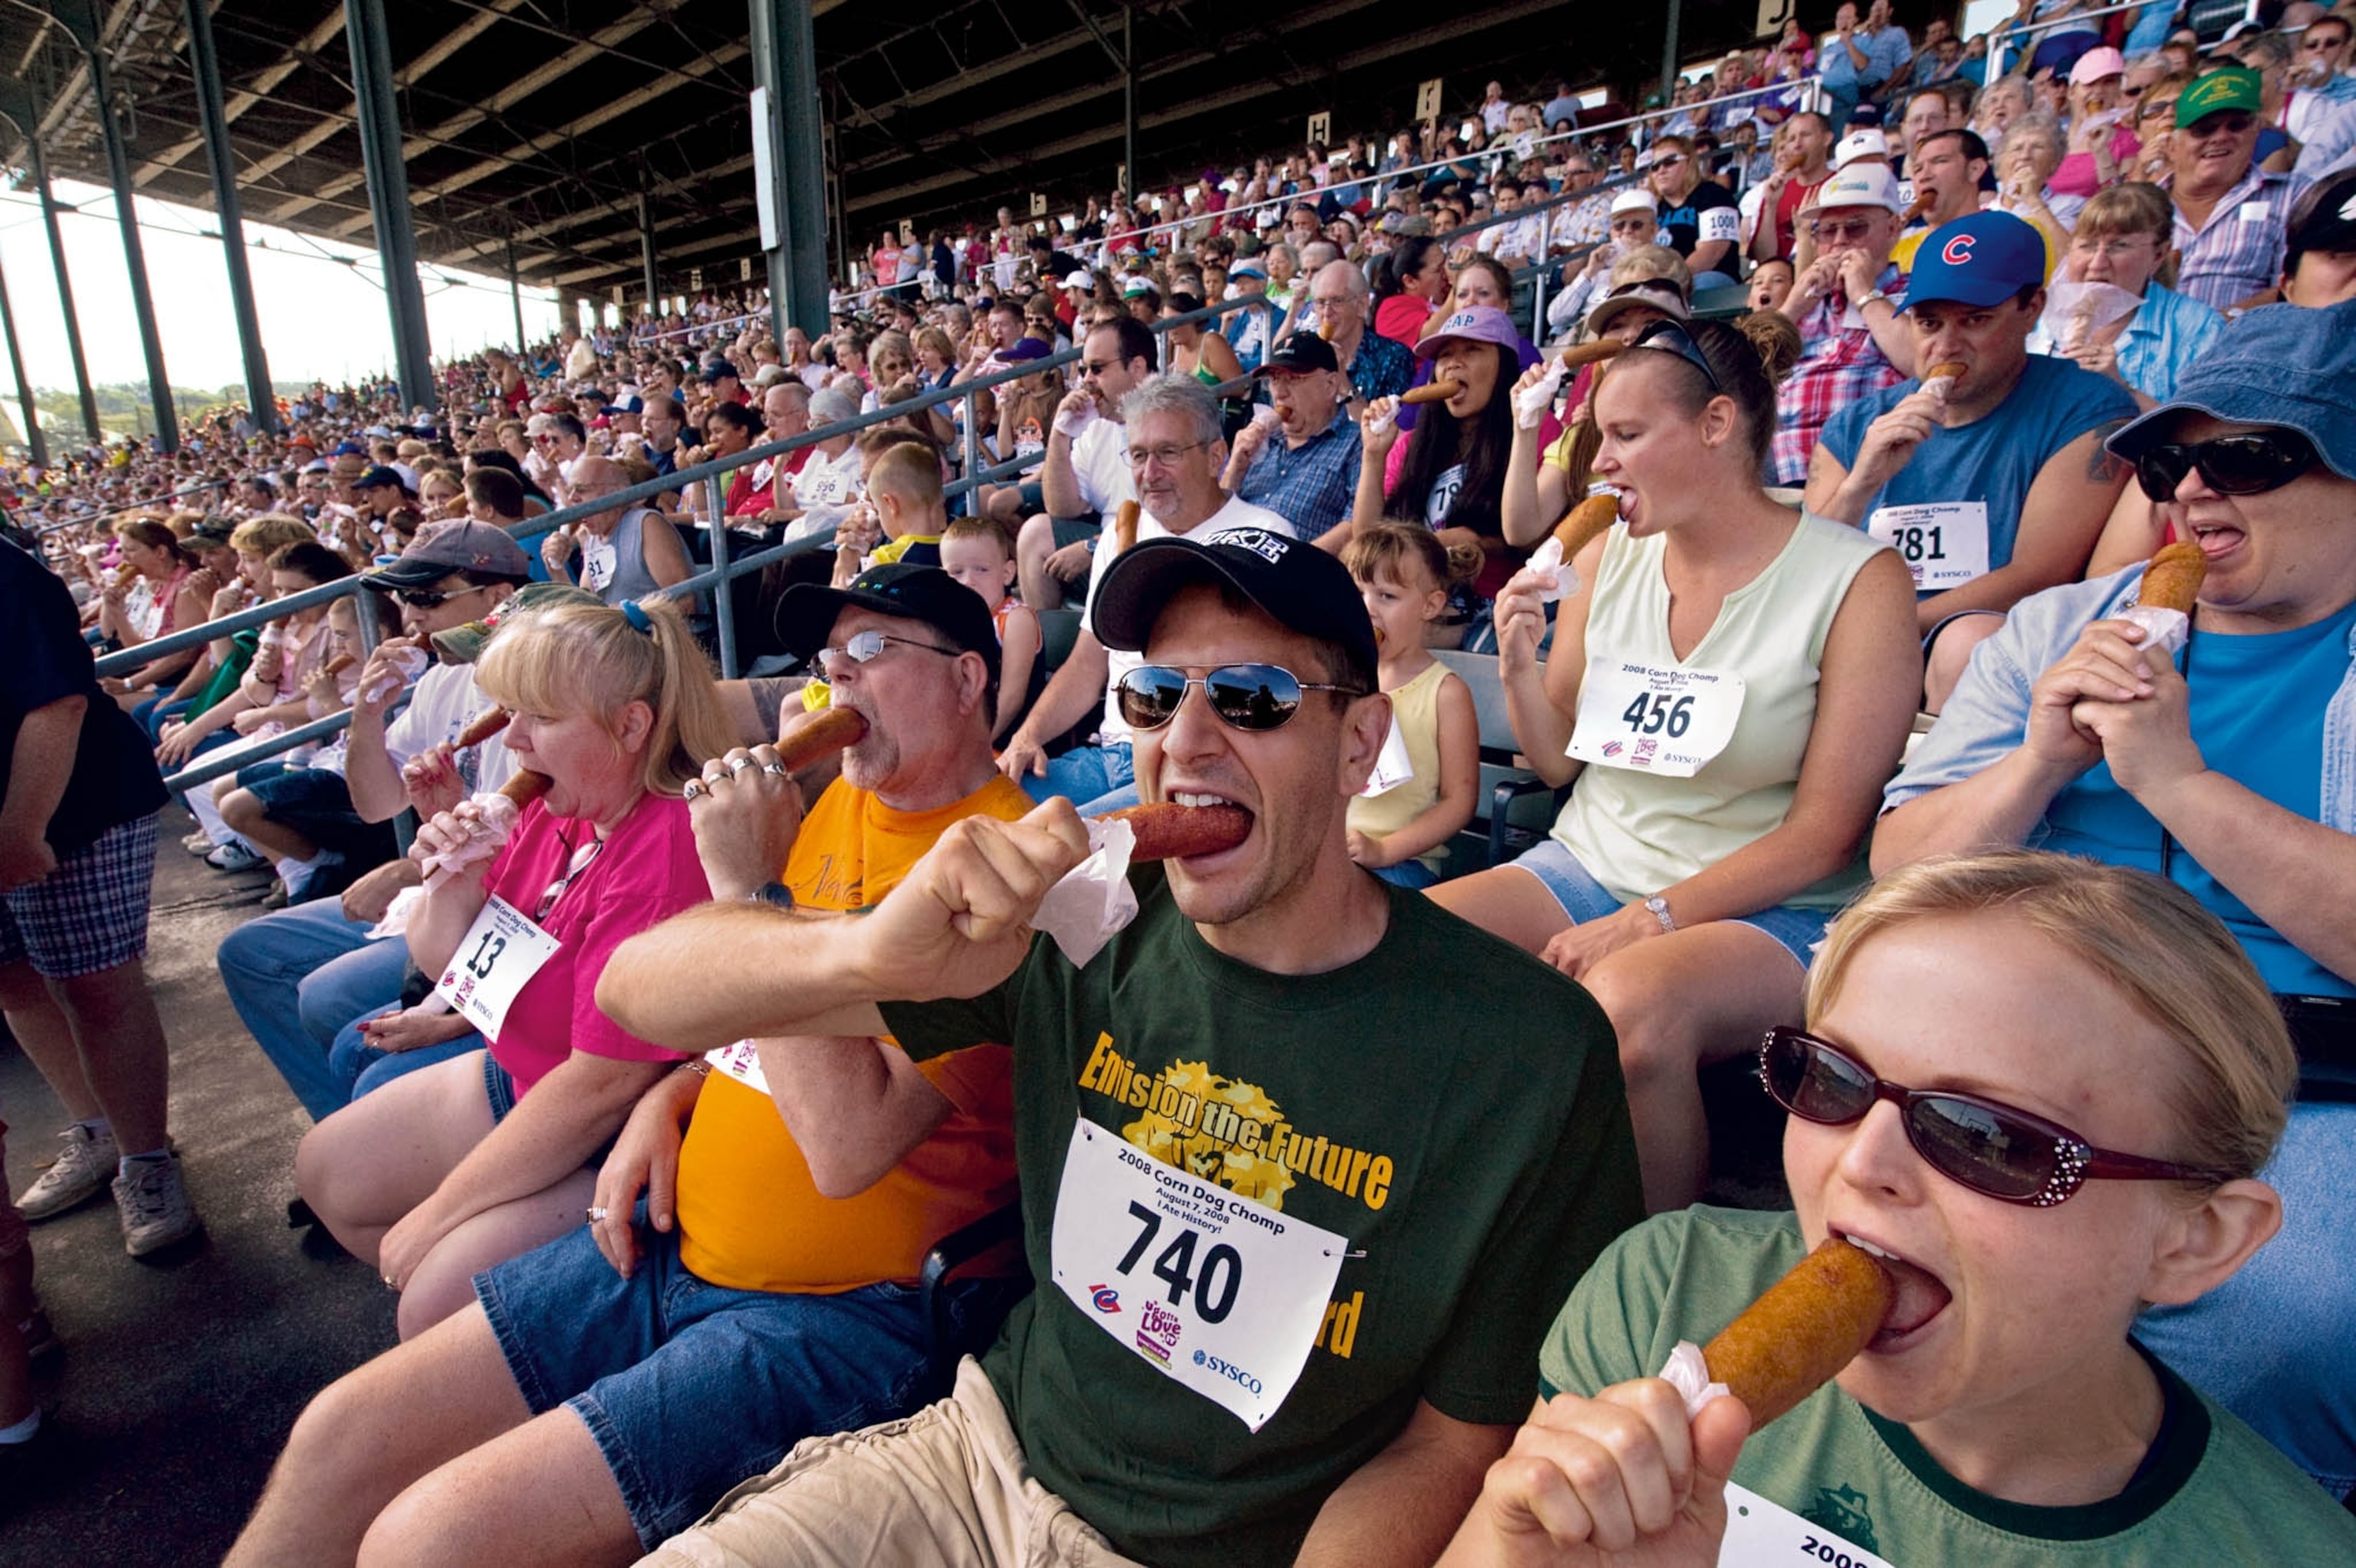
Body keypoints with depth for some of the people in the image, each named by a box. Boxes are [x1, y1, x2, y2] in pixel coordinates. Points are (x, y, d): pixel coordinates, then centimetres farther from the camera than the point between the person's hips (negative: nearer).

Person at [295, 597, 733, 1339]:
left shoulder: (667, 852, -31)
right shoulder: (551, 810, -3)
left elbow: (606, 1085, -29)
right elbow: (446, 965, 11)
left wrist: (435, 1214, -17)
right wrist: (452, 881, -13)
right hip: (516, 1080, 10)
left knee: (439, 1293, -19)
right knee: (323, 1169, 19)